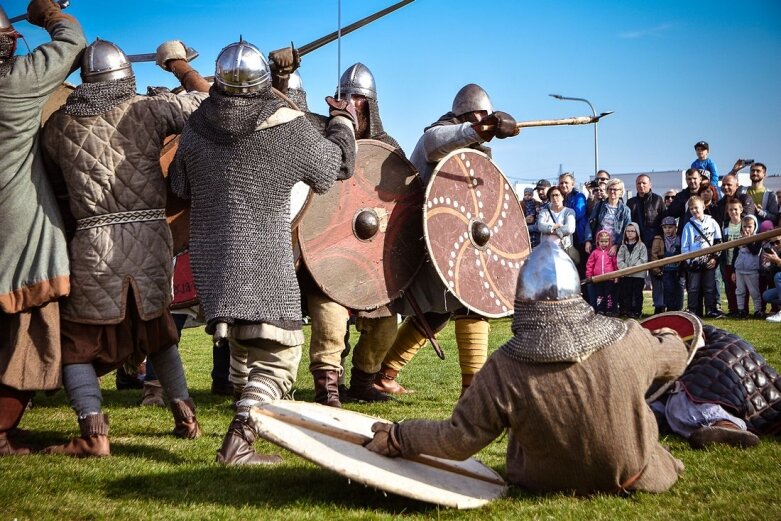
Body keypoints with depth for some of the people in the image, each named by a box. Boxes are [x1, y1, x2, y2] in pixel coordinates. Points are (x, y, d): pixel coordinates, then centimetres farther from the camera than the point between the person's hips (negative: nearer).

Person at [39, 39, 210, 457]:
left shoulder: (58, 124, 4)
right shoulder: (147, 110, 2)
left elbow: (54, 177, 13)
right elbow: (205, 100, 13)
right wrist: (180, 63, 28)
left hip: (94, 245, -2)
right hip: (151, 238, 2)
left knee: (75, 341, 9)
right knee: (156, 329, 24)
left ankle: (94, 433, -5)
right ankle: (185, 416, 23)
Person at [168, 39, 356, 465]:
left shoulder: (196, 127, 1)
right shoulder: (290, 129, -10)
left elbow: (179, 187, 15)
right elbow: (338, 165, 8)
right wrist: (343, 122, 26)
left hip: (210, 256, 5)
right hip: (265, 262, -5)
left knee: (242, 344, 24)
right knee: (278, 357, 0)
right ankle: (238, 440, -13)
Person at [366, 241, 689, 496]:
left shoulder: (504, 369, -25)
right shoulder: (626, 340, -20)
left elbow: (458, 440, -17)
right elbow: (675, 360, 2)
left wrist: (396, 438, -2)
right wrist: (669, 338, 27)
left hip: (552, 485, 0)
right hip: (635, 478, 1)